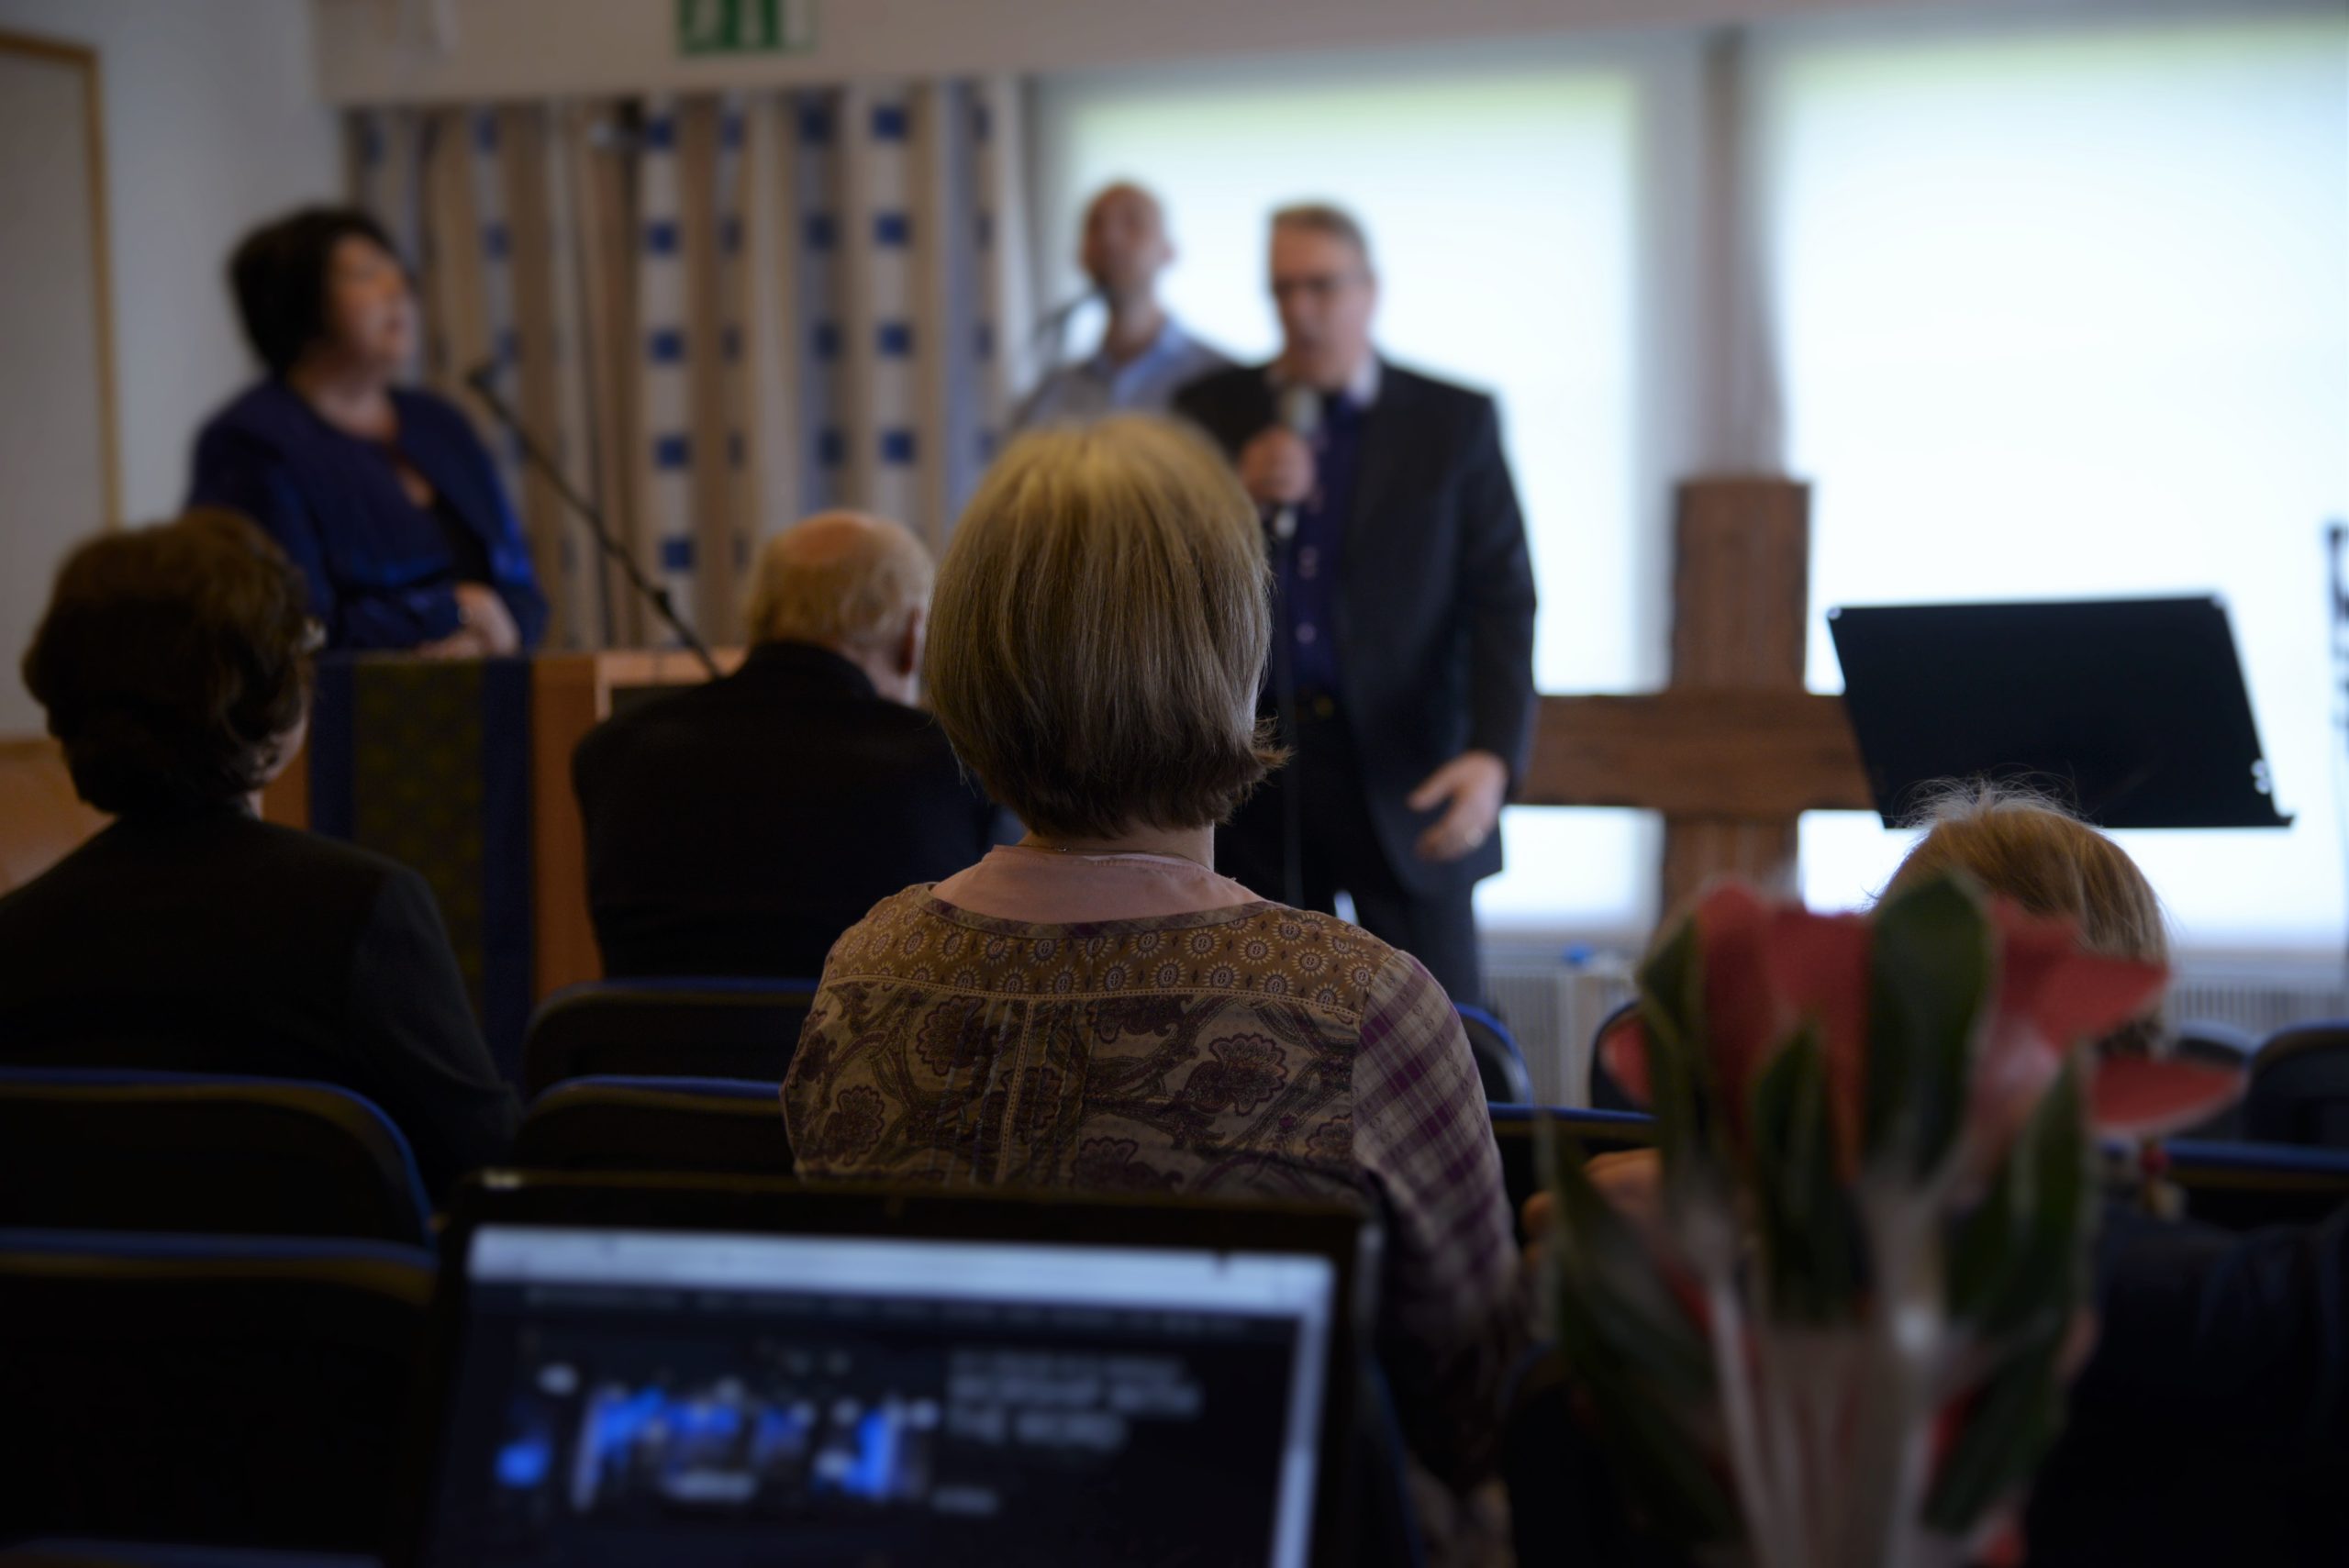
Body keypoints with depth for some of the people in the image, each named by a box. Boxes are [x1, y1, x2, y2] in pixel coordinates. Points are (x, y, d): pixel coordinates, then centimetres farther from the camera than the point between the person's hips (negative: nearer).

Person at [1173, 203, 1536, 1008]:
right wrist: (1238, 498, -14)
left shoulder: (1456, 422, 3)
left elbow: (1502, 600, -3)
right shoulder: (1209, 412, 8)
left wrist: (1493, 754, -18)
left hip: (1403, 772, -2)